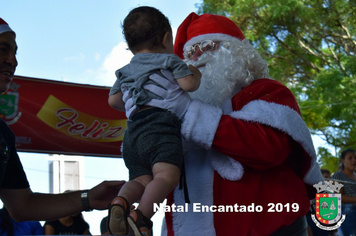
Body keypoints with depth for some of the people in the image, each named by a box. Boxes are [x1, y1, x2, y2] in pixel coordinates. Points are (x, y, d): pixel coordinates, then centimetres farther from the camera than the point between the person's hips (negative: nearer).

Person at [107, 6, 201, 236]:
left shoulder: (126, 71, 29)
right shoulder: (169, 60, 11)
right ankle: (142, 215, -41)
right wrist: (195, 73, 19)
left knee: (142, 179, 6)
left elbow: (113, 100, 28)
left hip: (132, 132, 7)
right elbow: (189, 84, -2)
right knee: (167, 174, -22)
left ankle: (121, 201, -23)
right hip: (159, 127, -7)